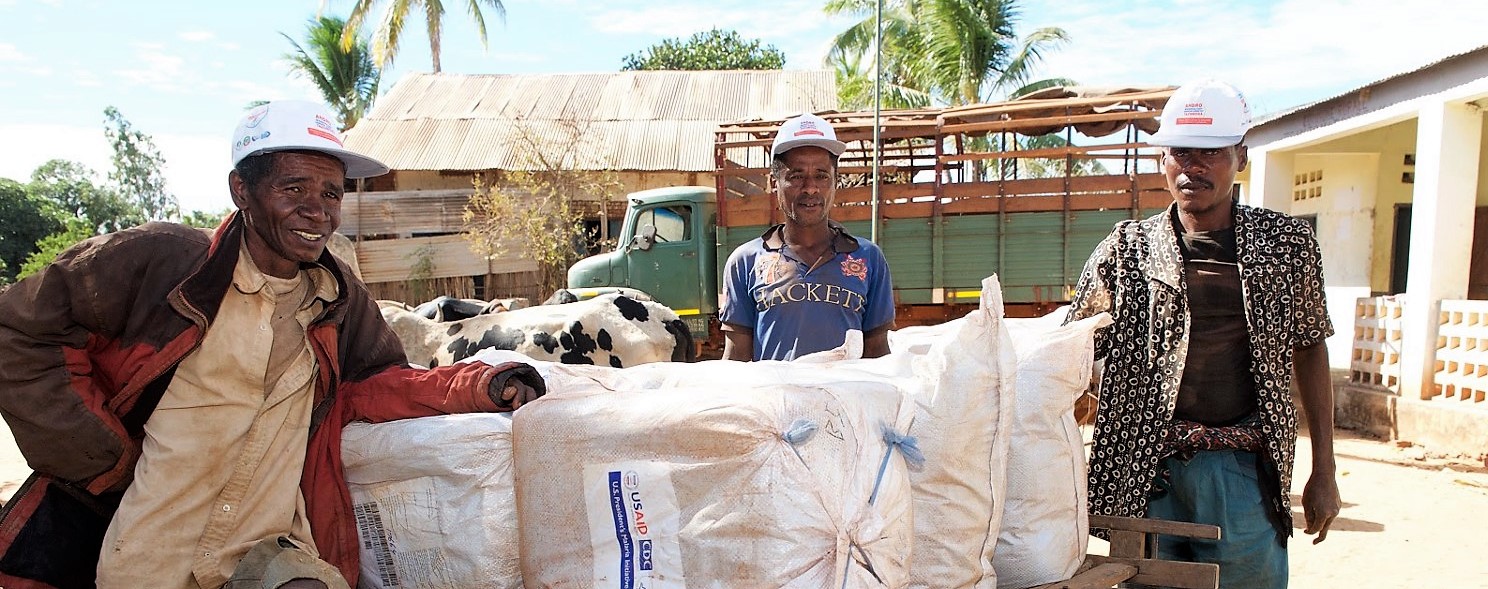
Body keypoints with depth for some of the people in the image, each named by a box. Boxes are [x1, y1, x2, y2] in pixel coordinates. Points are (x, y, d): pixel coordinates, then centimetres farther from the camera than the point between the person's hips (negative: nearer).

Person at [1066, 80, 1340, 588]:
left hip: (1244, 469, 1)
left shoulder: (1285, 242, 5)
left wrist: (1324, 471, 11)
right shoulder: (1128, 247, 1)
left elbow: (1309, 350, 12)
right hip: (1147, 466, 0)